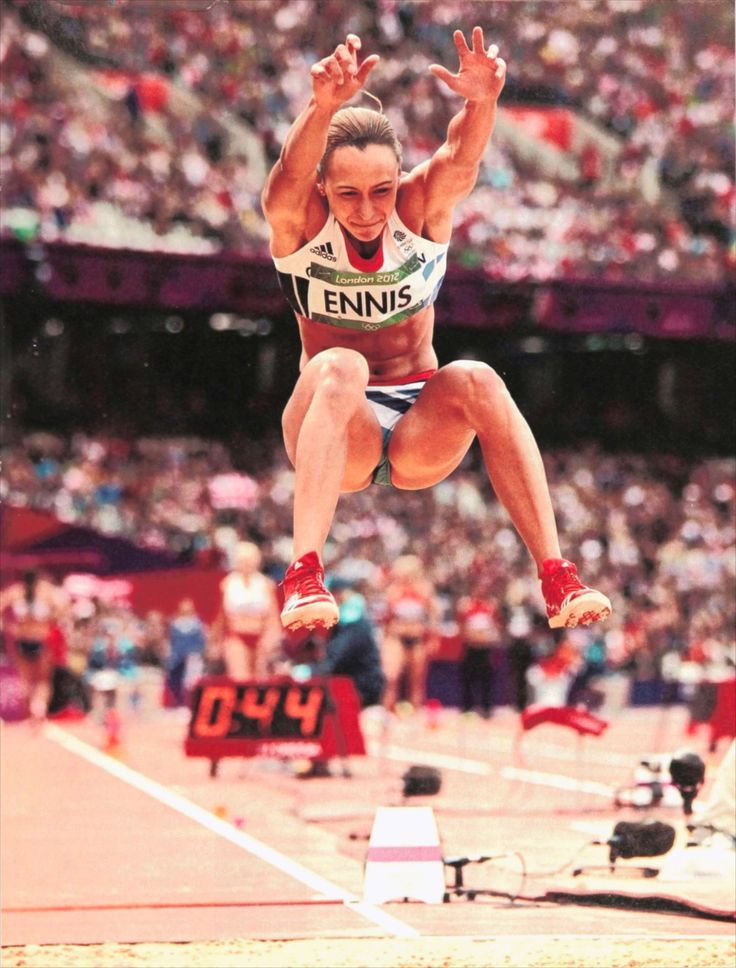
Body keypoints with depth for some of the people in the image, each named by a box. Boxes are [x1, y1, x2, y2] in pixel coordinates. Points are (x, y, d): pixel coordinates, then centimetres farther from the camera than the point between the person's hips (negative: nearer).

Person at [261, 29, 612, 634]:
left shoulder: (424, 208, -6)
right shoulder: (300, 223, -10)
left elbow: (461, 159, -28)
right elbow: (291, 174, -34)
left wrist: (483, 100, -51)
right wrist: (325, 107, -55)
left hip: (422, 433, 2)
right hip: (333, 435, -2)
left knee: (476, 380, -31)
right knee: (339, 368, -35)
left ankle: (559, 579, -35)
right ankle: (303, 578, -48)